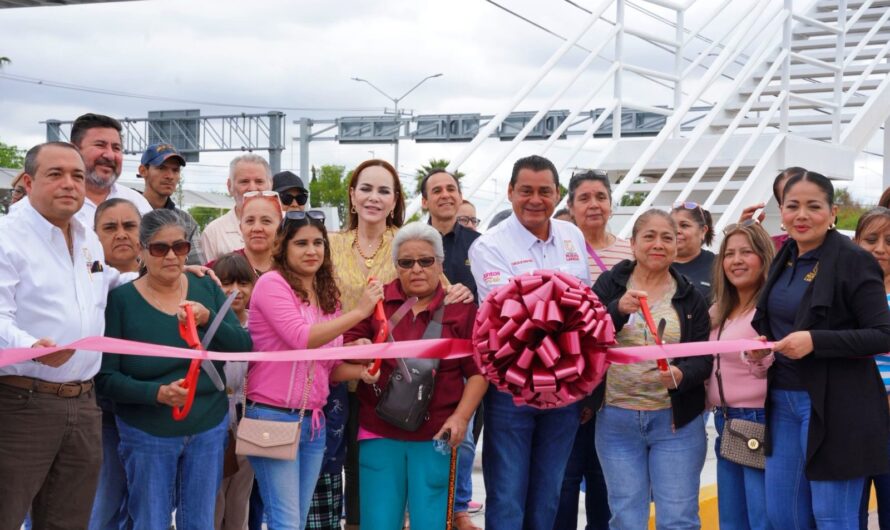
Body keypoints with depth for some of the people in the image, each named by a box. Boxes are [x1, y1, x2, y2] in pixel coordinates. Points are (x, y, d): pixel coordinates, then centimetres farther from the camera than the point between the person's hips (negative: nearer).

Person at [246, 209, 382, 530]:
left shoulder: (327, 295, 12)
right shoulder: (272, 283, -9)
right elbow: (301, 338, -22)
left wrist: (360, 371, -6)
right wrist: (358, 312, -19)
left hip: (314, 420, 7)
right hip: (273, 417, -7)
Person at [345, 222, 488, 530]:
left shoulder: (461, 308, 1)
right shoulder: (377, 302, 4)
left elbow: (478, 370, 1)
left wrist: (461, 417, -10)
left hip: (436, 435, -1)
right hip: (380, 433, 1)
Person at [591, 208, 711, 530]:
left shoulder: (690, 297, 4)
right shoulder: (610, 284, 3)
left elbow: (704, 357, -1)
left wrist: (681, 375, -23)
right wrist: (618, 309, -25)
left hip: (676, 421, 0)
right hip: (616, 420, 0)